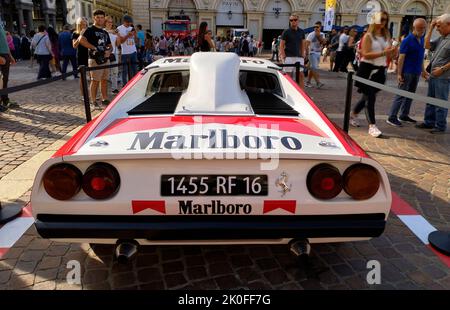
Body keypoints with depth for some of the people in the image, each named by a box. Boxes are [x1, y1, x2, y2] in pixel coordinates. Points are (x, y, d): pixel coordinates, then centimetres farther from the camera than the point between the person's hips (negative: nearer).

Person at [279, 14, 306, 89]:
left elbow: (302, 44, 18)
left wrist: (302, 54, 8)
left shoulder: (301, 32, 12)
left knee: (301, 75, 2)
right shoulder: (286, 32, -1)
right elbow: (281, 45, -3)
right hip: (289, 57, -4)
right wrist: (283, 56, -12)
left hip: (299, 57, 4)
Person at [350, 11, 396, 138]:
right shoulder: (368, 36, -6)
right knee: (370, 97, -8)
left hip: (380, 70, 7)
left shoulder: (386, 36, 12)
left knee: (368, 96, 14)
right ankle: (372, 126, -4)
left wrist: (391, 51, -7)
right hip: (368, 69, -7)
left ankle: (353, 114, 35)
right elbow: (365, 54, -17)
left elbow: (388, 54, 15)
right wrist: (383, 52, -22)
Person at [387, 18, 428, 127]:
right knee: (401, 95, -7)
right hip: (407, 72, -7)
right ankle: (392, 117, -4)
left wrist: (423, 70, 18)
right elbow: (401, 58, -13)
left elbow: (421, 57, 19)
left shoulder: (422, 40, 11)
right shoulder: (407, 40, -10)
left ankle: (404, 115, 21)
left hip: (416, 73, 7)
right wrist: (399, 74, -17)